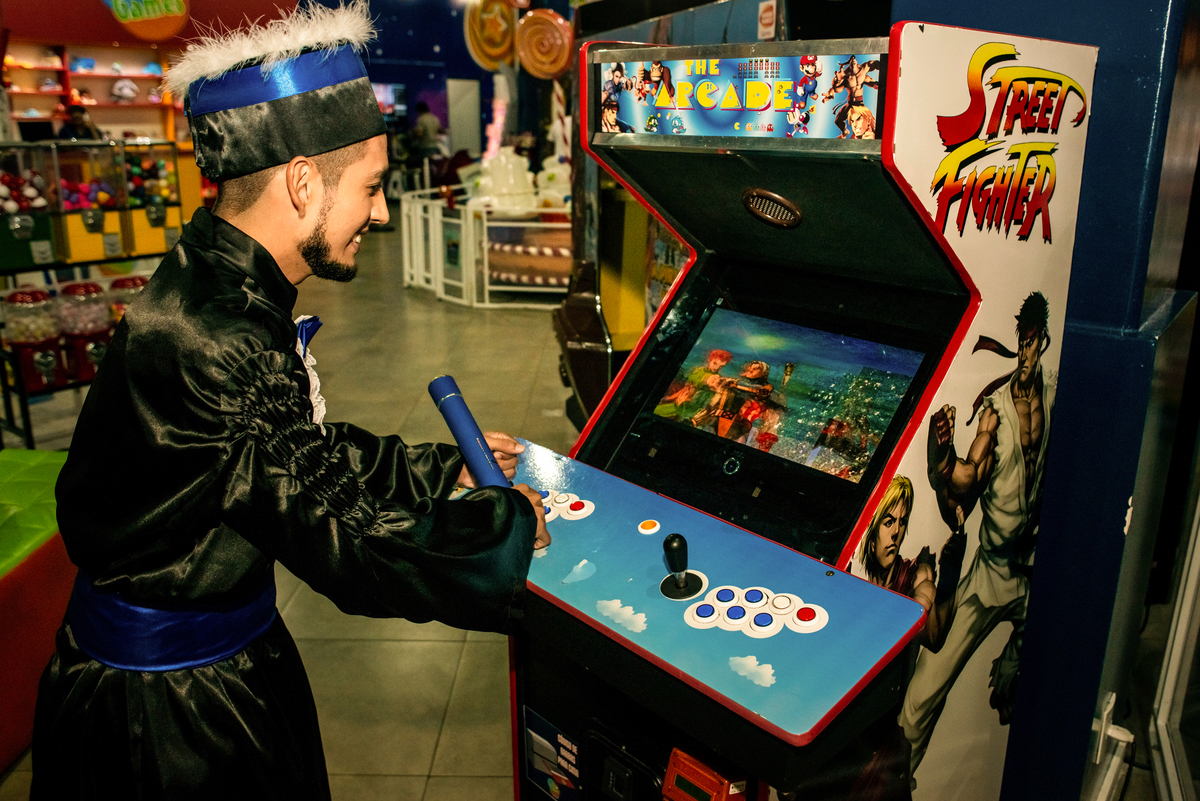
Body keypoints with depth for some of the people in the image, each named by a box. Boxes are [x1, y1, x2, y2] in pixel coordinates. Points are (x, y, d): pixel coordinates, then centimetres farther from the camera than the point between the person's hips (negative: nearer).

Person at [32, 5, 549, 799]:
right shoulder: (210, 344, -34)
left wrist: (446, 467, 7)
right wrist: (508, 520, -16)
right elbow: (350, 546, -30)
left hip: (231, 640, 9)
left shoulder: (226, 292, -2)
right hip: (161, 699, -8)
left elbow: (309, 452, 8)